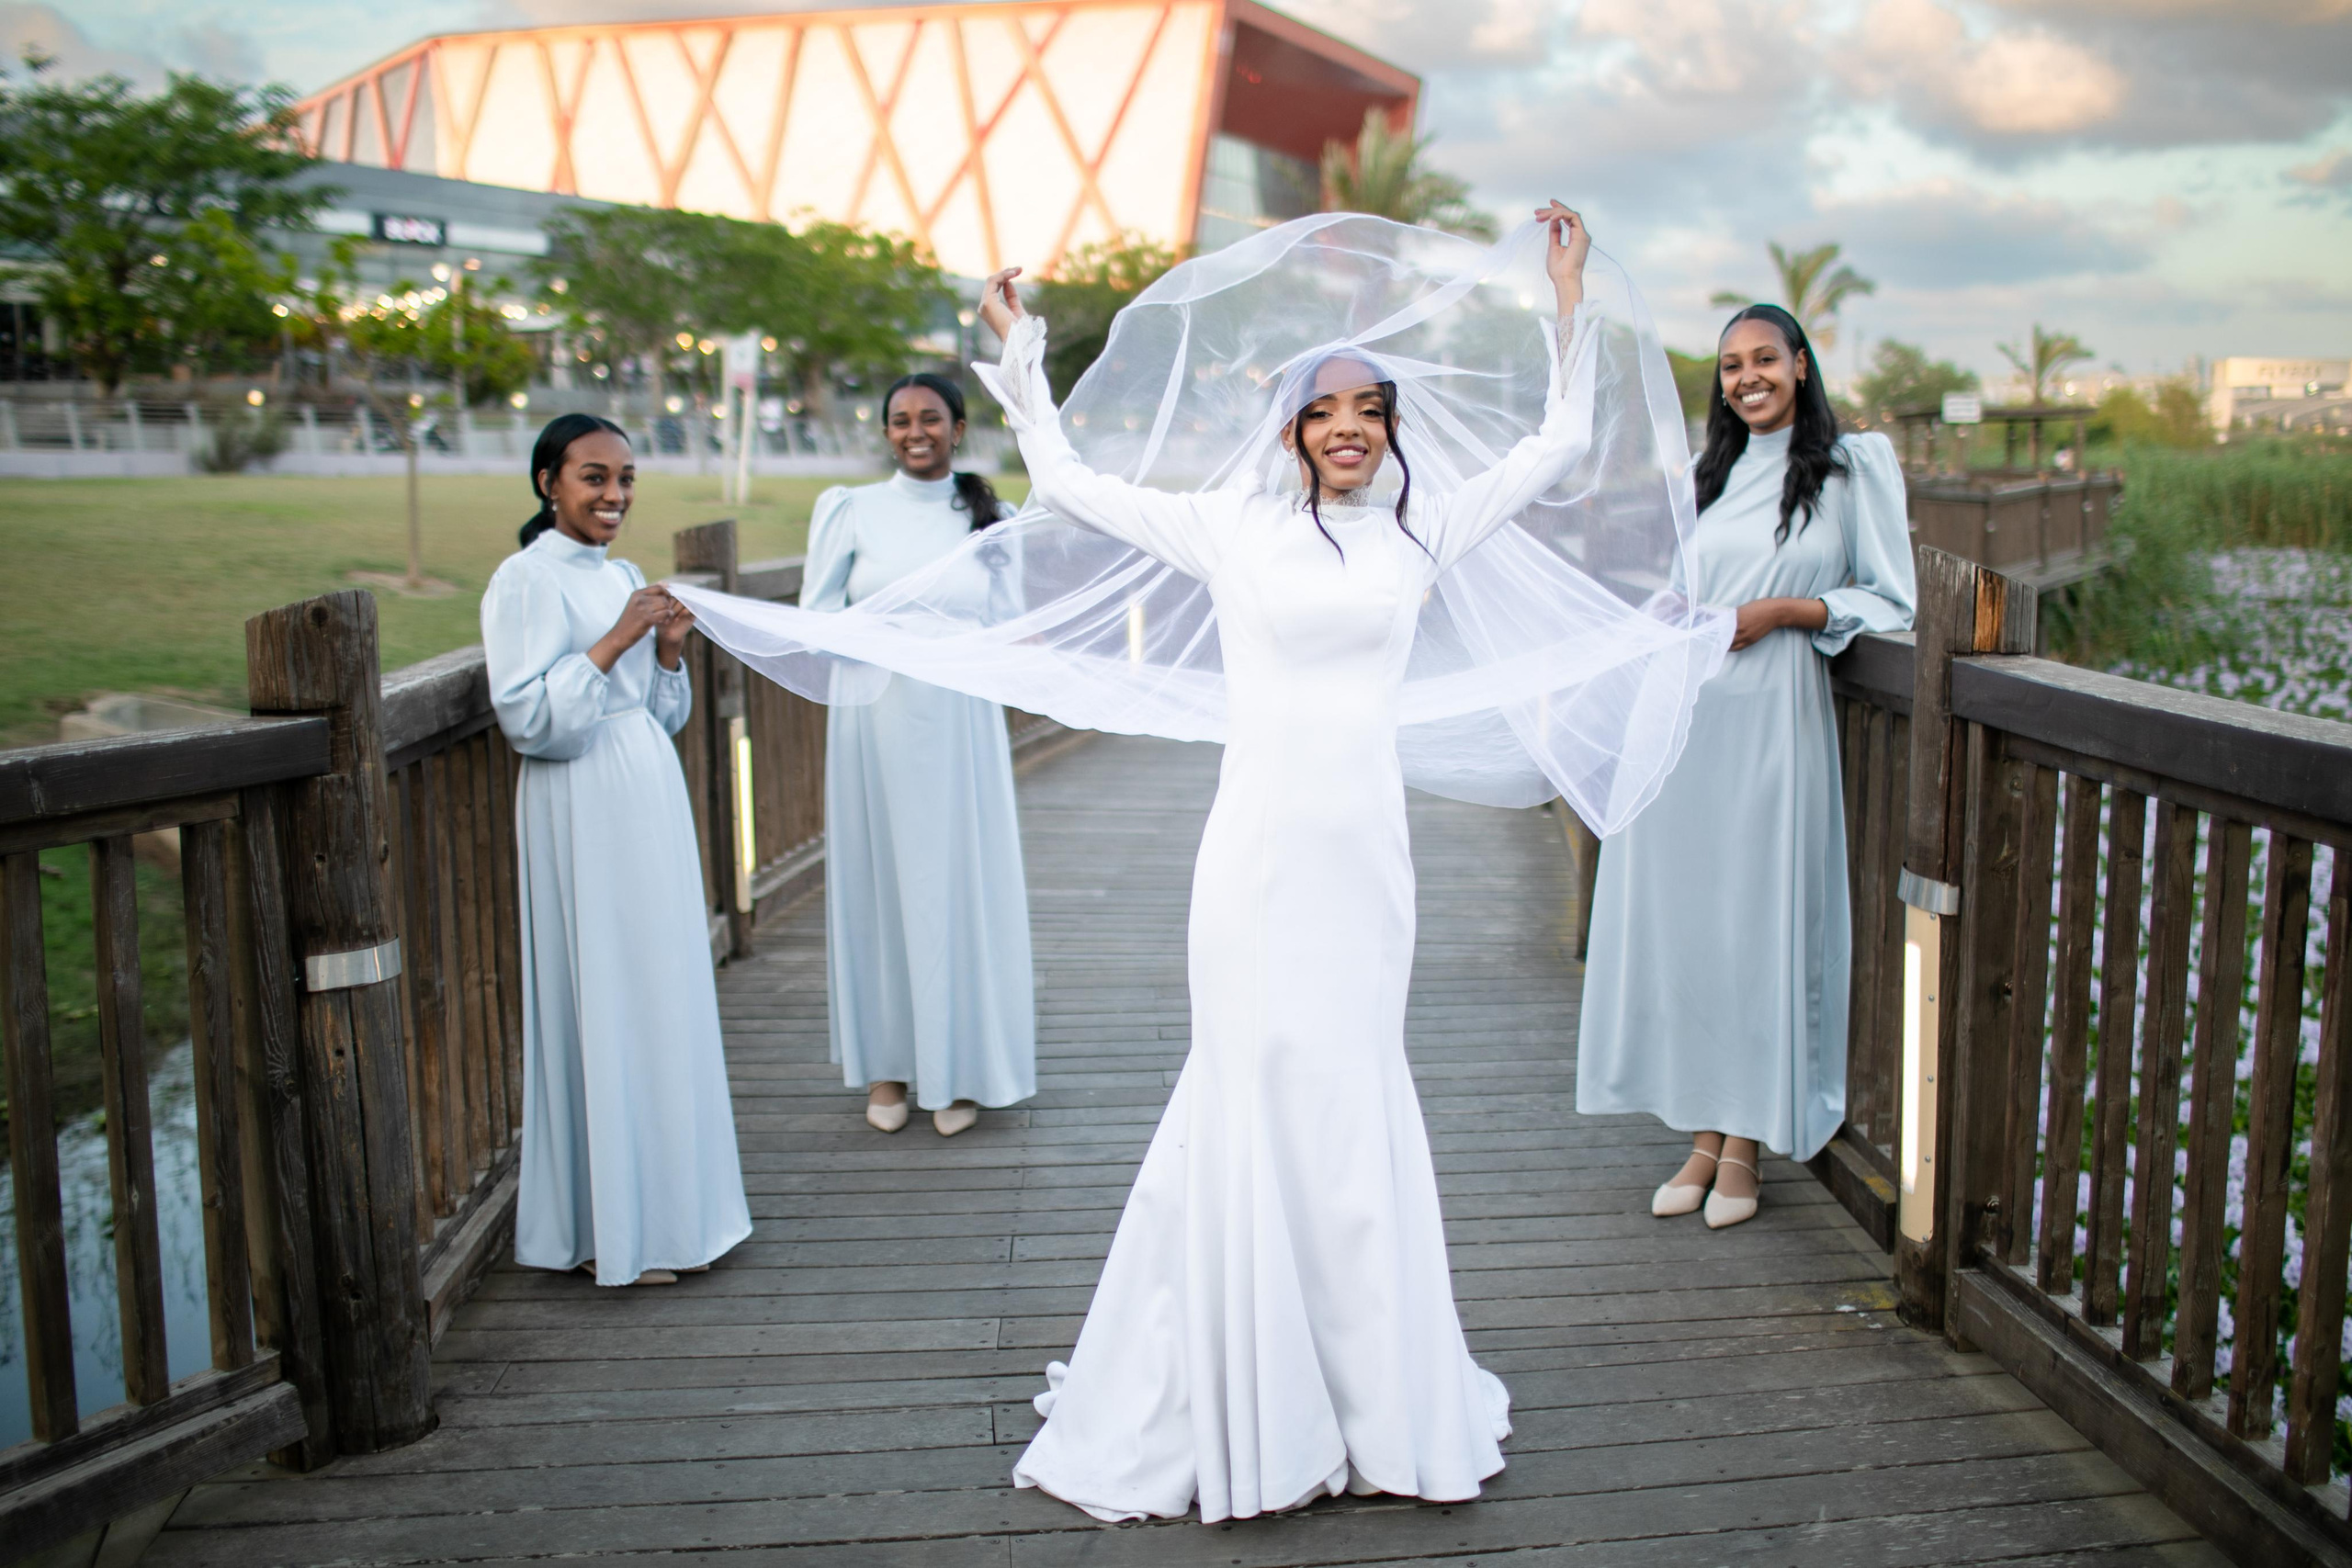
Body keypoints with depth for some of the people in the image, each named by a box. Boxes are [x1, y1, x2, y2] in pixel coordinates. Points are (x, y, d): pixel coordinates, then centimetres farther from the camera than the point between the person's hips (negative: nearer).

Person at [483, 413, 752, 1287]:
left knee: (665, 998, 12)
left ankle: (668, 1207, 24)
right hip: (584, 819, -8)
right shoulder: (527, 579, -9)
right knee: (602, 1005, -2)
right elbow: (527, 718, -18)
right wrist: (615, 642, -19)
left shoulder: (626, 577, 14)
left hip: (650, 803, 8)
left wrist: (668, 652, 0)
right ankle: (610, 1228, 9)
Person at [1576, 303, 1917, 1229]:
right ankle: (1702, 1137, 15)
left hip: (1772, 719, -5)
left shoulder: (1854, 466, 2)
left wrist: (1783, 611, -10)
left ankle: (1744, 1148, 10)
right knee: (1680, 918, 4)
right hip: (1682, 715, 5)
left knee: (1760, 918, -2)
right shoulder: (1710, 474, 18)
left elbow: (1890, 600, 0)